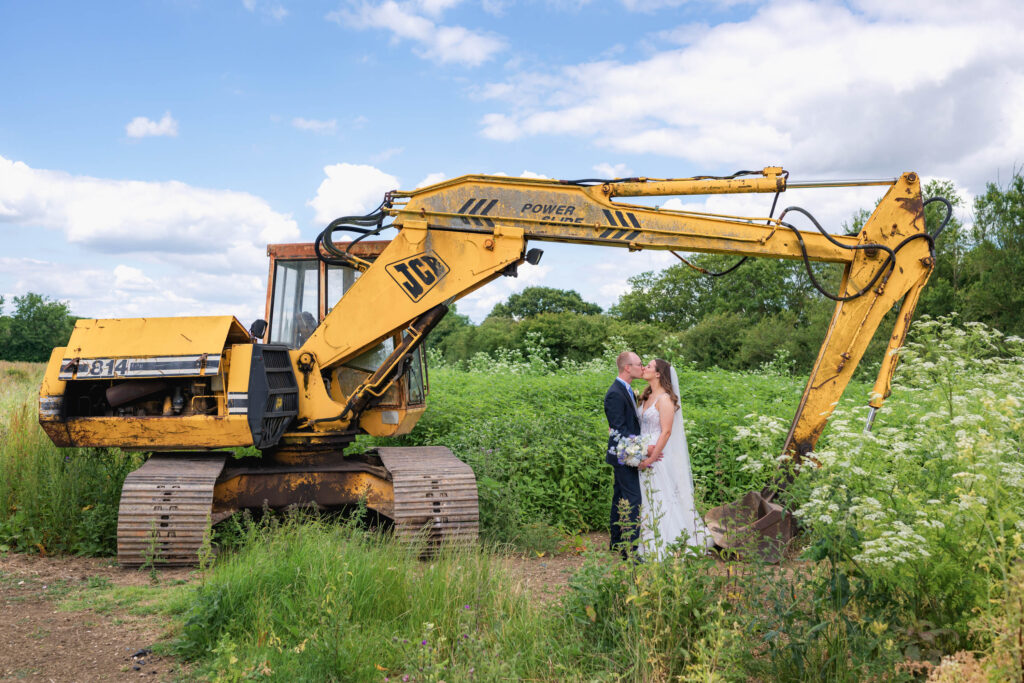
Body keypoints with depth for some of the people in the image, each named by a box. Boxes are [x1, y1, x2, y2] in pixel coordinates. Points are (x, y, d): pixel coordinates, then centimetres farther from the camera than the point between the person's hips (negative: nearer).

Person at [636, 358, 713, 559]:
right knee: (648, 499, 13)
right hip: (645, 453, 9)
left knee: (662, 499, -3)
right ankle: (651, 544, 22)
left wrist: (652, 457, -19)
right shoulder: (647, 397, 12)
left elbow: (666, 432, -19)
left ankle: (667, 547, 5)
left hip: (659, 455, -9)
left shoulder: (664, 399, -15)